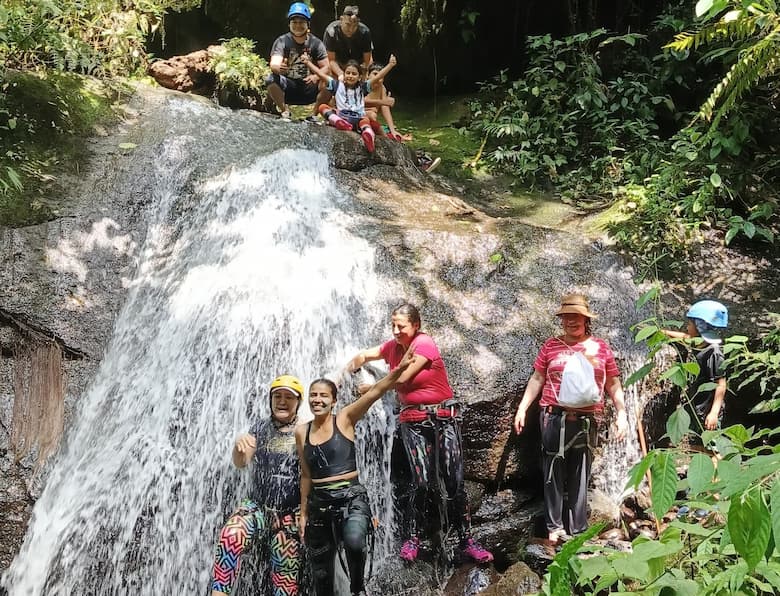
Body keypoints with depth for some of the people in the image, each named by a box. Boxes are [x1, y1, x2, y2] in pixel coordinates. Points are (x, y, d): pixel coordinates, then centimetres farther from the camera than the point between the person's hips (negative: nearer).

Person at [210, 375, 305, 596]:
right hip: (257, 506, 1)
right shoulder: (260, 427, 8)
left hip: (289, 515, -1)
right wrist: (239, 444, -20)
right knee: (230, 536, -31)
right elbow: (240, 463, 2)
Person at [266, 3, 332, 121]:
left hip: (308, 87, 1)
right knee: (271, 80, -30)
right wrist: (278, 68, -47)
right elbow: (274, 64, -21)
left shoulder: (316, 43, -1)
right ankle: (285, 111, -6)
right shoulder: (282, 41, -6)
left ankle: (314, 115, -5)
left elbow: (326, 67, -5)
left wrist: (316, 76, -29)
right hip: (287, 86, -1)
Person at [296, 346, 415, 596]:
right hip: (318, 502, 4)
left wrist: (399, 369, -32)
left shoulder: (345, 419, -4)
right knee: (321, 574, 11)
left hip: (351, 497, -4)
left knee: (354, 542, -33)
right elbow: (306, 475, 12)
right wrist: (303, 513, 13)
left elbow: (374, 392, -19)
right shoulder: (302, 432, 5)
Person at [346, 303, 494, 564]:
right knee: (421, 481, -11)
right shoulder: (393, 346, 7)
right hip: (412, 420, 3)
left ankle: (466, 540, 7)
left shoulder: (424, 343, -14)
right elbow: (364, 356, 18)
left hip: (444, 417, -3)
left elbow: (401, 379, -15)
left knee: (455, 481, -4)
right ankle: (411, 538, 4)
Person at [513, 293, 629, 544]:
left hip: (587, 421, 0)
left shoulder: (600, 348, 8)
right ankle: (555, 526, 13)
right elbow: (537, 379, 8)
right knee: (554, 474, 4)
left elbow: (613, 384, 11)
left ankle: (578, 530, 15)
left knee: (580, 476, 7)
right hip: (554, 418, 0)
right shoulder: (551, 346, 6)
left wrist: (622, 414, 3)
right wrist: (522, 408, 1)